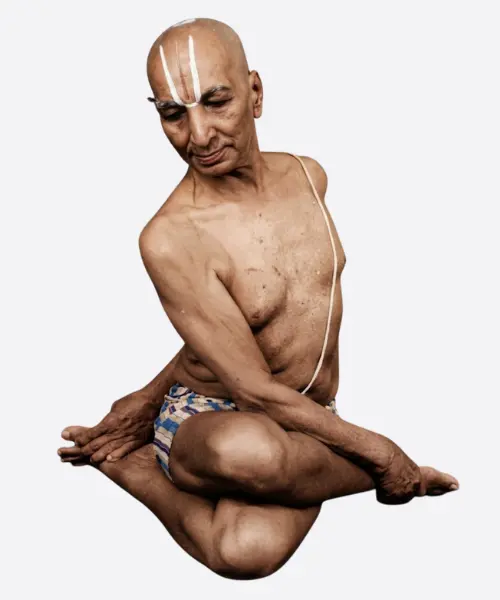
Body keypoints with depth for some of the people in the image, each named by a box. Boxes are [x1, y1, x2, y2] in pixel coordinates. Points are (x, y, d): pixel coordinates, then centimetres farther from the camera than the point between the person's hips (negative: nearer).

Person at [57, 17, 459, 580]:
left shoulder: (308, 176, 1)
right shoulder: (171, 238, -19)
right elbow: (254, 390, -18)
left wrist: (152, 395, 7)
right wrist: (380, 453, -12)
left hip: (309, 422, 5)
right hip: (210, 421, -4)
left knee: (250, 550, -32)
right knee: (248, 450, -44)